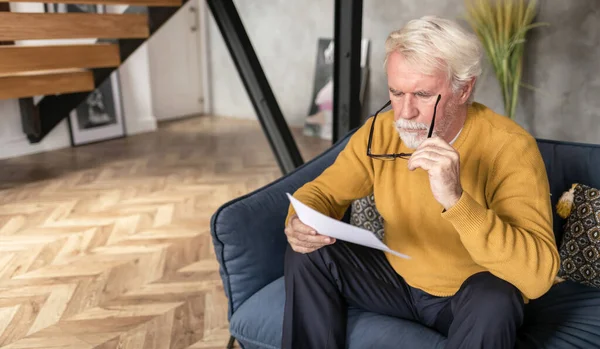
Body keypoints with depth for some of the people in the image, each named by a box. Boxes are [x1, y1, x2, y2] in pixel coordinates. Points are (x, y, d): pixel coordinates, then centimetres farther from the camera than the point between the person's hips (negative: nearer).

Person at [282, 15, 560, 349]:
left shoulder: (509, 147, -25)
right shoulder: (380, 130, -11)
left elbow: (539, 274, -31)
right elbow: (324, 190, -1)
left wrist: (456, 199, -46)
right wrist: (300, 221, -26)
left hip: (471, 296, -3)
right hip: (397, 278, 4)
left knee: (496, 299, -35)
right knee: (308, 254, -13)